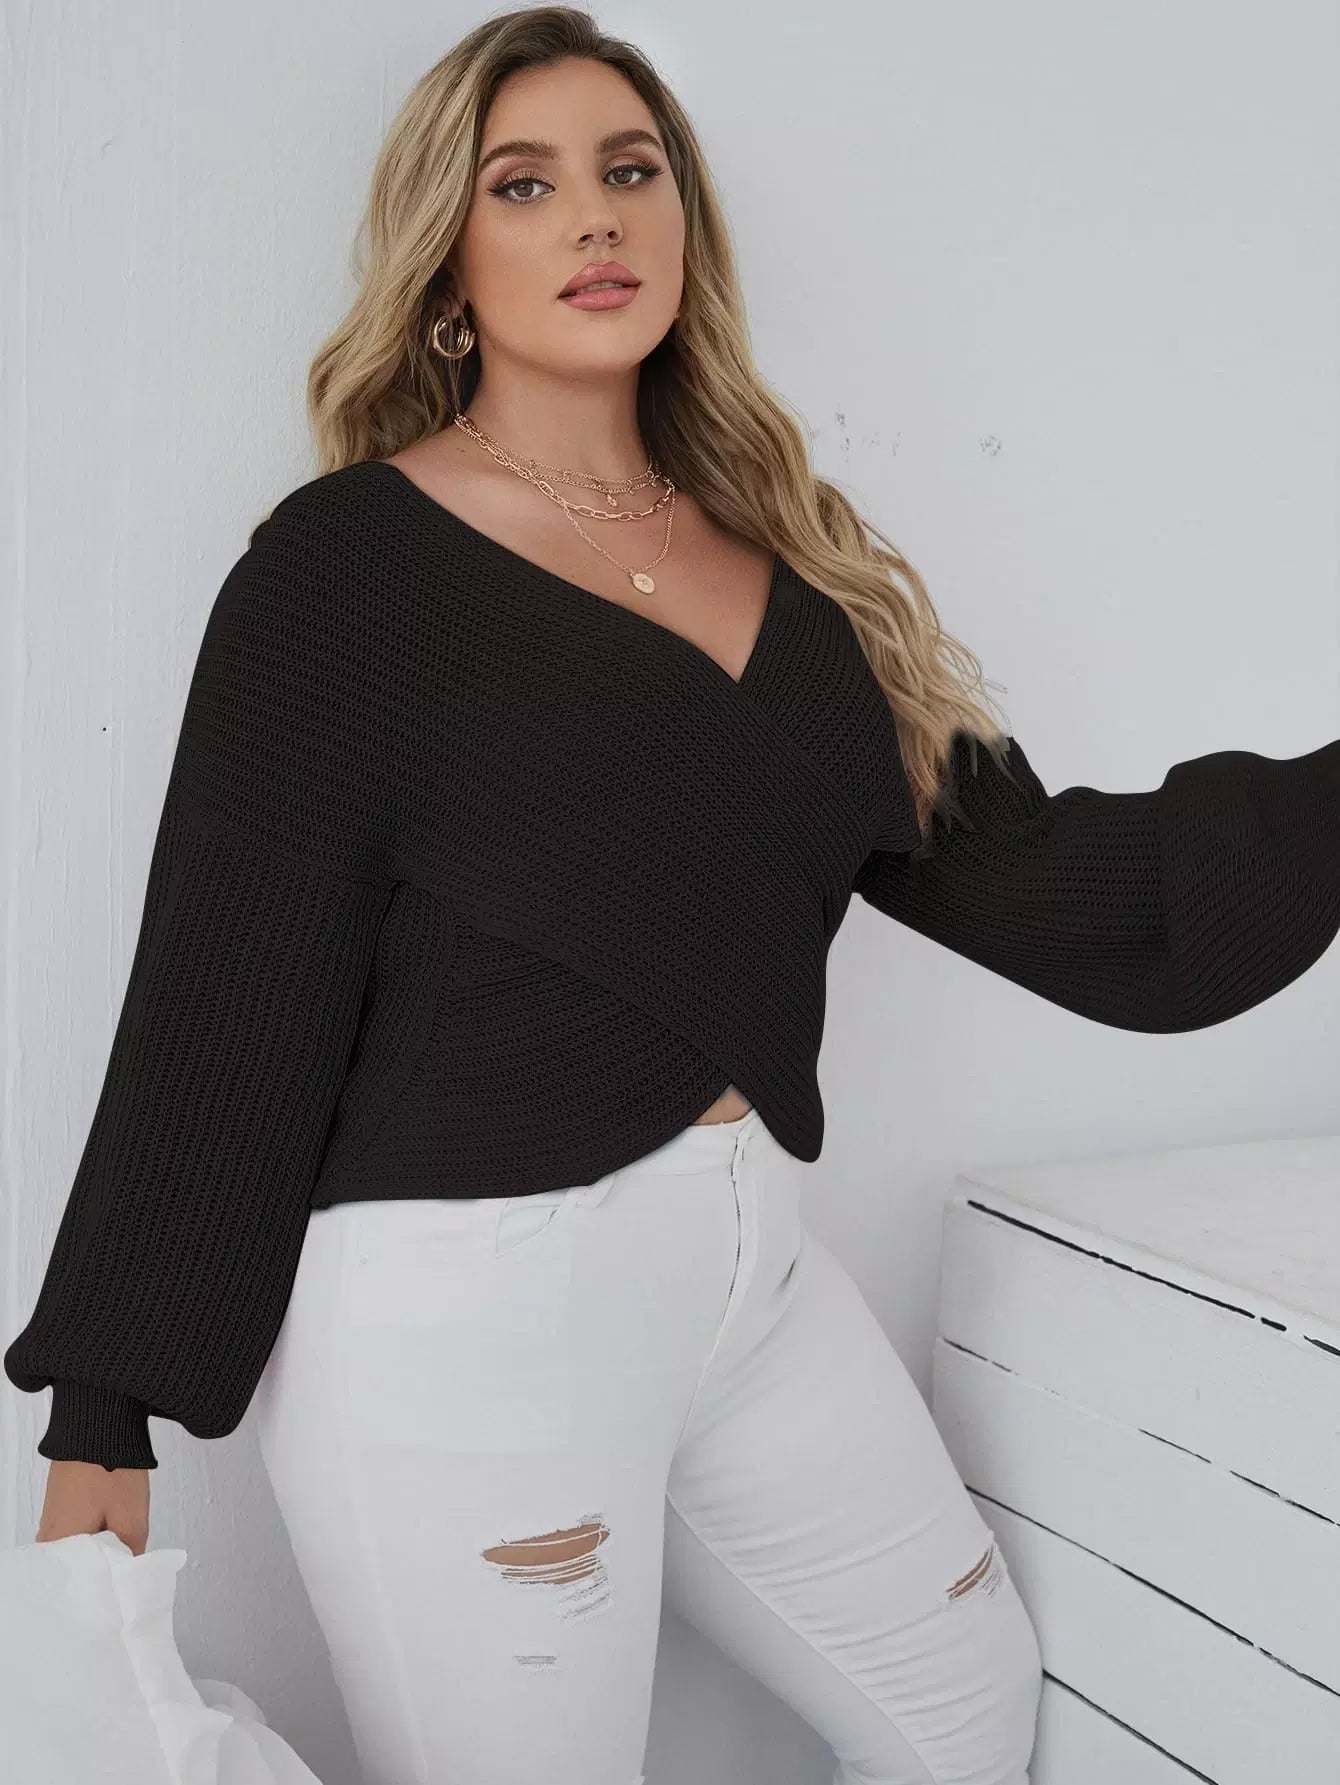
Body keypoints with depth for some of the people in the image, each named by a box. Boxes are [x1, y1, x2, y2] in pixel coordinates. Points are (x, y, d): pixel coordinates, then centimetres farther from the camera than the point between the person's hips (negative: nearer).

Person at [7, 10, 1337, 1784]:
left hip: (754, 1268, 7)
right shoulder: (347, 566, -8)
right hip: (462, 1309, -6)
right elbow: (220, 1006, -10)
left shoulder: (789, 560, 10)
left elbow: (1033, 874, 7)